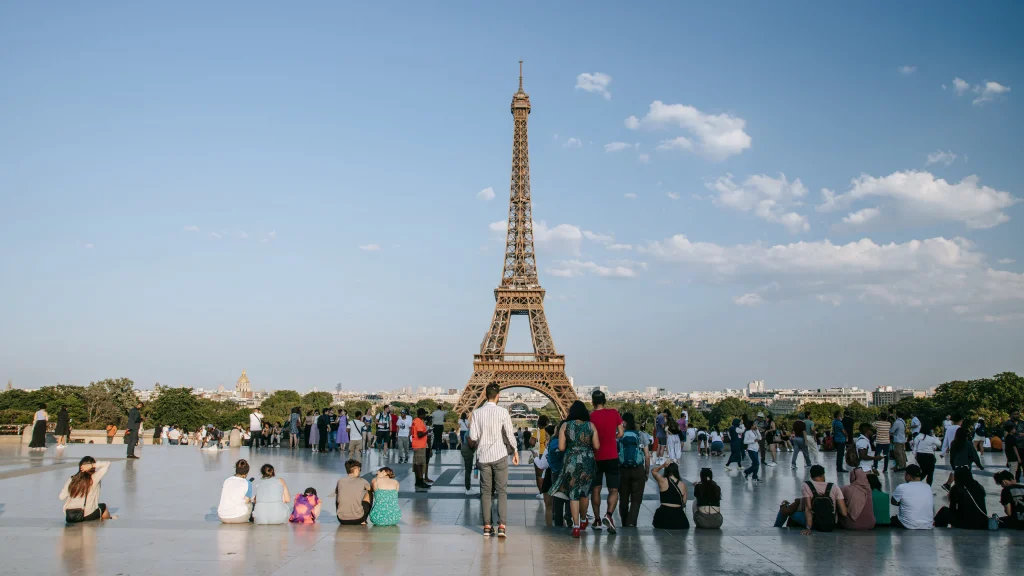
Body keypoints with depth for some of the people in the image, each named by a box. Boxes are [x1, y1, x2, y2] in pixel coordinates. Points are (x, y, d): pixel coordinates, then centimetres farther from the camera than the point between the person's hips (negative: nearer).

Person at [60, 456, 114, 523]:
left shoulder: (71, 479, 5)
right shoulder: (93, 478, -5)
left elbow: (62, 497, 5)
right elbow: (107, 464, 1)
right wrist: (92, 465, -6)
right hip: (85, 516, -4)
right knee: (103, 506, 27)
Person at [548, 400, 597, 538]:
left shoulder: (565, 426, -3)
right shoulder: (591, 426, -1)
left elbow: (561, 447, -6)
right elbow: (597, 446, -1)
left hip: (571, 461, -1)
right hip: (588, 461, 2)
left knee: (573, 494, 3)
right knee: (584, 493, 18)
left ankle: (576, 526, -3)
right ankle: (583, 521, 35)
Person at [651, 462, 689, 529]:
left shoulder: (663, 481, -5)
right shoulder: (683, 485, 3)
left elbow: (653, 471, 14)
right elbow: (684, 504, 9)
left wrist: (663, 465, -1)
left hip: (664, 514, -2)